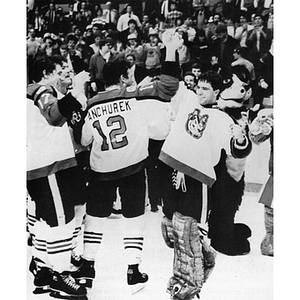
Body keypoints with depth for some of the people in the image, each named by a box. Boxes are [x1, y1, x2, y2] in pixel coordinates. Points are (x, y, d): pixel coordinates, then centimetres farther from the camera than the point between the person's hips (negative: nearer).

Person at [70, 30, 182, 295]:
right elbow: (168, 86, -13)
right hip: (133, 166, -2)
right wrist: (171, 49, -11)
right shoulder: (136, 97, -11)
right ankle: (133, 273, 12)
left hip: (101, 170, 3)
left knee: (96, 215, 16)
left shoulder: (92, 105, 0)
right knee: (134, 217, 9)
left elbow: (82, 140, 7)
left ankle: (87, 268, 22)